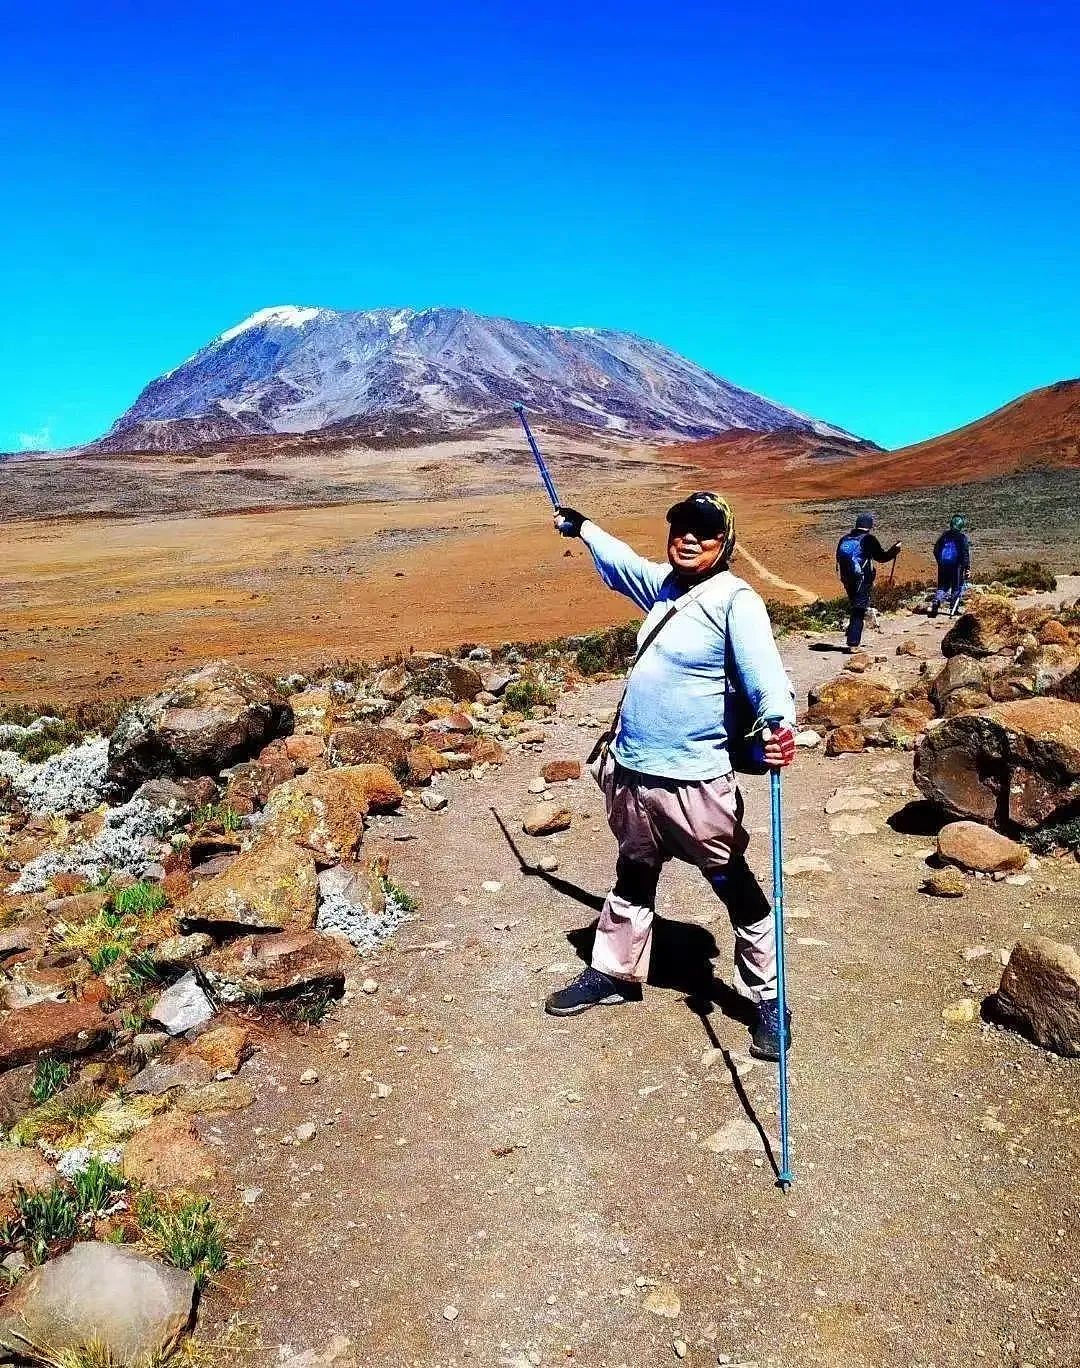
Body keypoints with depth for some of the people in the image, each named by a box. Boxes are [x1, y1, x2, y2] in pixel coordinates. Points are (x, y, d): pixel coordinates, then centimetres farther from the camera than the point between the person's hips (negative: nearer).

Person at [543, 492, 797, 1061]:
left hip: (693, 780, -8)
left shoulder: (736, 600, -14)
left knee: (736, 887, 5)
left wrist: (778, 721, -49)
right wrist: (581, 527, 46)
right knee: (633, 876, 24)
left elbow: (763, 669, -30)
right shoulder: (663, 585, 9)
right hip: (631, 770, 8)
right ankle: (615, 973, 42)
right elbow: (621, 561, 31)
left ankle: (768, 999, 21)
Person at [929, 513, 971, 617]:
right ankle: (953, 609, 8)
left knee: (942, 586, 10)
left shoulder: (945, 534, 7)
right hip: (956, 566, -3)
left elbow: (936, 549, 11)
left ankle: (936, 603, -13)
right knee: (957, 587, 9)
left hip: (943, 566, 3)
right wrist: (967, 569, -8)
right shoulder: (963, 536, -5)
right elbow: (966, 554, -9)